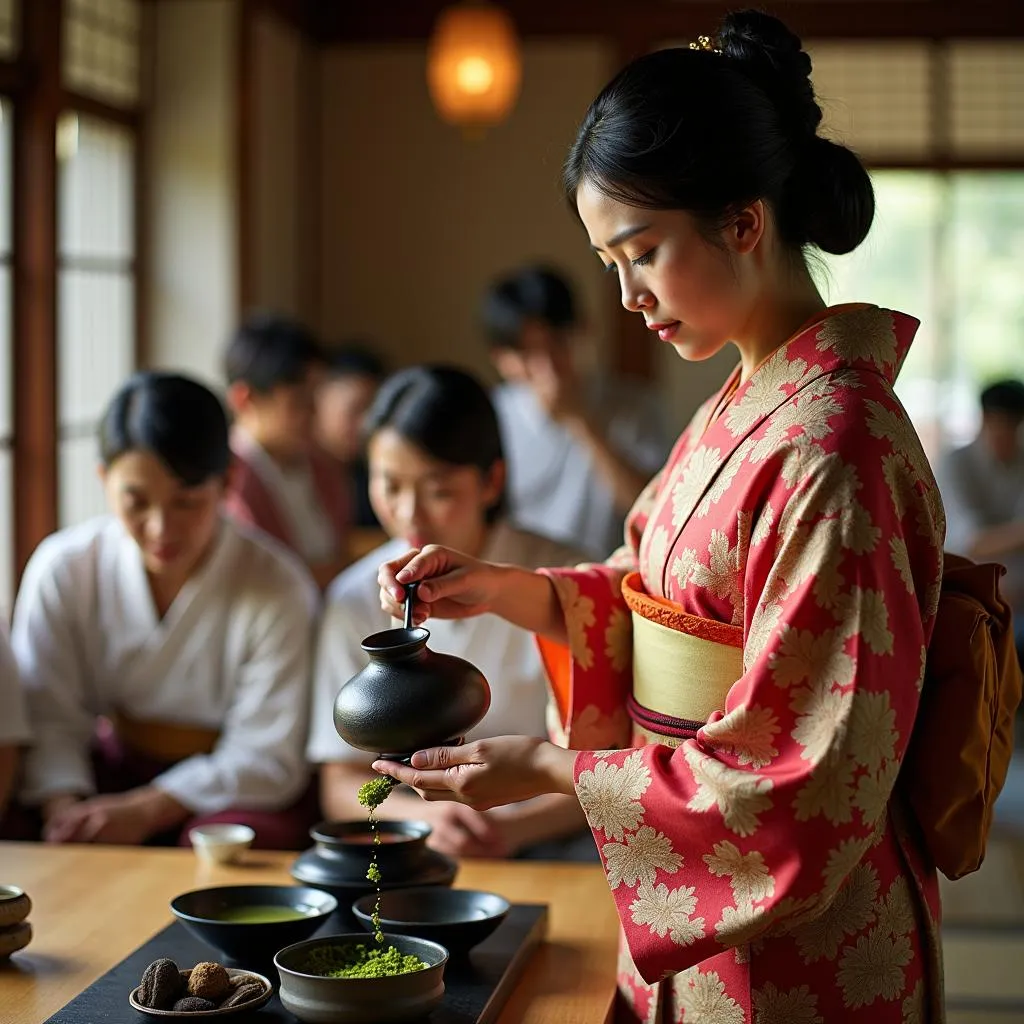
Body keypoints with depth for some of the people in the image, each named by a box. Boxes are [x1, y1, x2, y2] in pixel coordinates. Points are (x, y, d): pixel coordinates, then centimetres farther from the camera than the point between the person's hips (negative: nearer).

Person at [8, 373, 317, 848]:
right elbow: (50, 721, -6)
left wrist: (143, 811, -25)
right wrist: (64, 808, -27)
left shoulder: (279, 589, -15)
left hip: (230, 789, -2)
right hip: (111, 768, 3)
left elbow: (267, 758, -14)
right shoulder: (62, 569, -7)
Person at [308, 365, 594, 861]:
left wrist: (517, 828, -19)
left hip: (543, 835, 0)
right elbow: (341, 784, 5)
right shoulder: (356, 600, 3)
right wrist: (425, 816, -17)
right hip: (412, 846, 1)